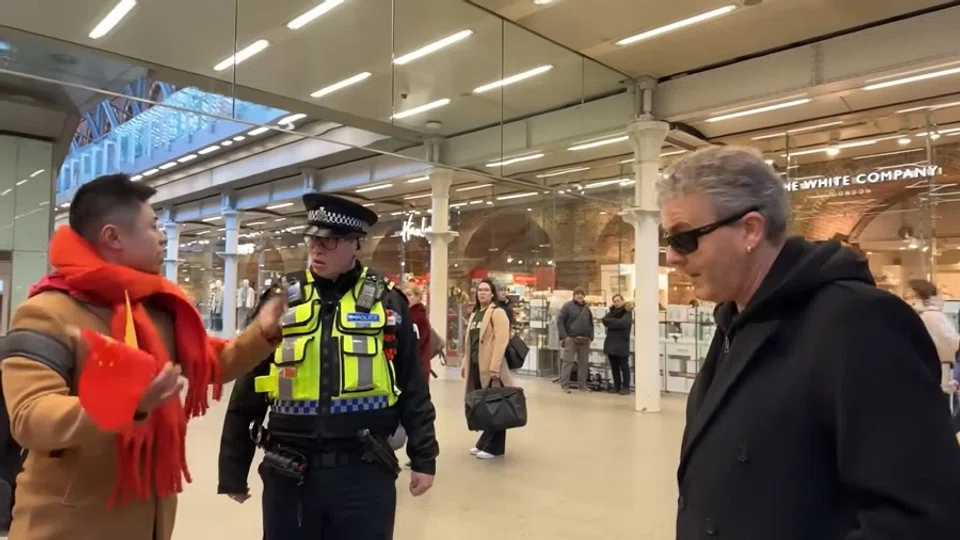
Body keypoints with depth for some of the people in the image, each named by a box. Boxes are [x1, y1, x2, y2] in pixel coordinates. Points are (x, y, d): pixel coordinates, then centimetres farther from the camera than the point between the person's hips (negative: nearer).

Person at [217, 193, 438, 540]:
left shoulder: (387, 302, -2)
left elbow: (413, 388, 2)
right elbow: (248, 392, 4)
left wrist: (423, 457, 2)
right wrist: (233, 469, 7)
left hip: (365, 472, -1)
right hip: (289, 473, 2)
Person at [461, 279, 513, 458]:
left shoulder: (497, 312, -8)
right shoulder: (475, 314, 18)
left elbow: (501, 341, -17)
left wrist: (494, 367, -23)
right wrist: (465, 363, 18)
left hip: (490, 367, -7)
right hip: (475, 365, 8)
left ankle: (494, 447, 8)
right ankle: (484, 442, 24)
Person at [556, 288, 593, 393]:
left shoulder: (587, 308, 16)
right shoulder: (567, 306, -2)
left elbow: (591, 324, 21)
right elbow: (560, 321, -7)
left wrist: (591, 337, 8)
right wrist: (564, 336, -14)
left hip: (585, 340, 6)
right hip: (571, 339, -6)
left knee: (584, 362, 8)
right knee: (567, 361, -5)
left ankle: (582, 384, 17)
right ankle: (564, 384, 0)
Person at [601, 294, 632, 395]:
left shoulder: (627, 313, -4)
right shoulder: (612, 312, 14)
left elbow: (622, 323, -22)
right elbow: (604, 320, -3)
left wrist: (610, 322, -10)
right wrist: (615, 321, -15)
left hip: (622, 344, -6)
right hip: (611, 343, 6)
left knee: (624, 366, 0)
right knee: (614, 367, 11)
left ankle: (626, 387, 5)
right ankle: (617, 386, 20)